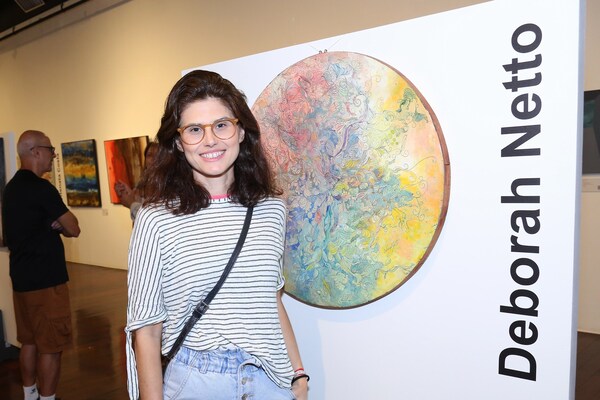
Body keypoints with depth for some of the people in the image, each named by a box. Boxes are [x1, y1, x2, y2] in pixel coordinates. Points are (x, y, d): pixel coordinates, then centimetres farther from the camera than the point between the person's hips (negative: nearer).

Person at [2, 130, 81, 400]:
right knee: (51, 345, 1)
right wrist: (59, 224, 6)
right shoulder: (41, 188, -17)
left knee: (29, 341, 17)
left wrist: (53, 225, 0)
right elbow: (73, 229, -13)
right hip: (46, 279, -9)